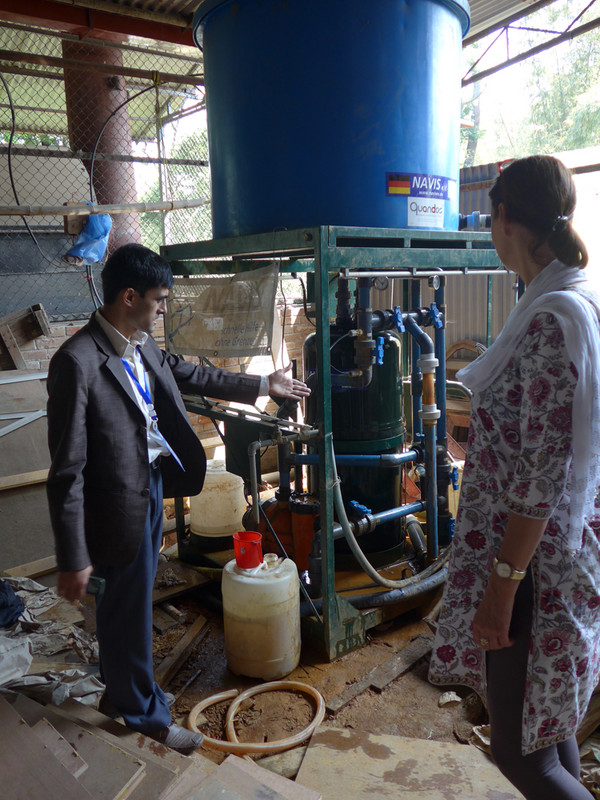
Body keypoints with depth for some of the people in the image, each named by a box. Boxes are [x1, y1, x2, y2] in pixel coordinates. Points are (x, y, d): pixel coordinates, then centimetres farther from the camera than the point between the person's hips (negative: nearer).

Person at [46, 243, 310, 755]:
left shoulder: (142, 346, 1)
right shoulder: (78, 361, -25)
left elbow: (192, 376, 19)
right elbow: (67, 472, -23)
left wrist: (263, 385, 21)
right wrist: (73, 560, -20)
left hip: (152, 486, 8)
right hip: (122, 503, -8)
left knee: (127, 602, 25)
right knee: (130, 609, 11)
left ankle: (120, 689, 49)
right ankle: (145, 714, 35)